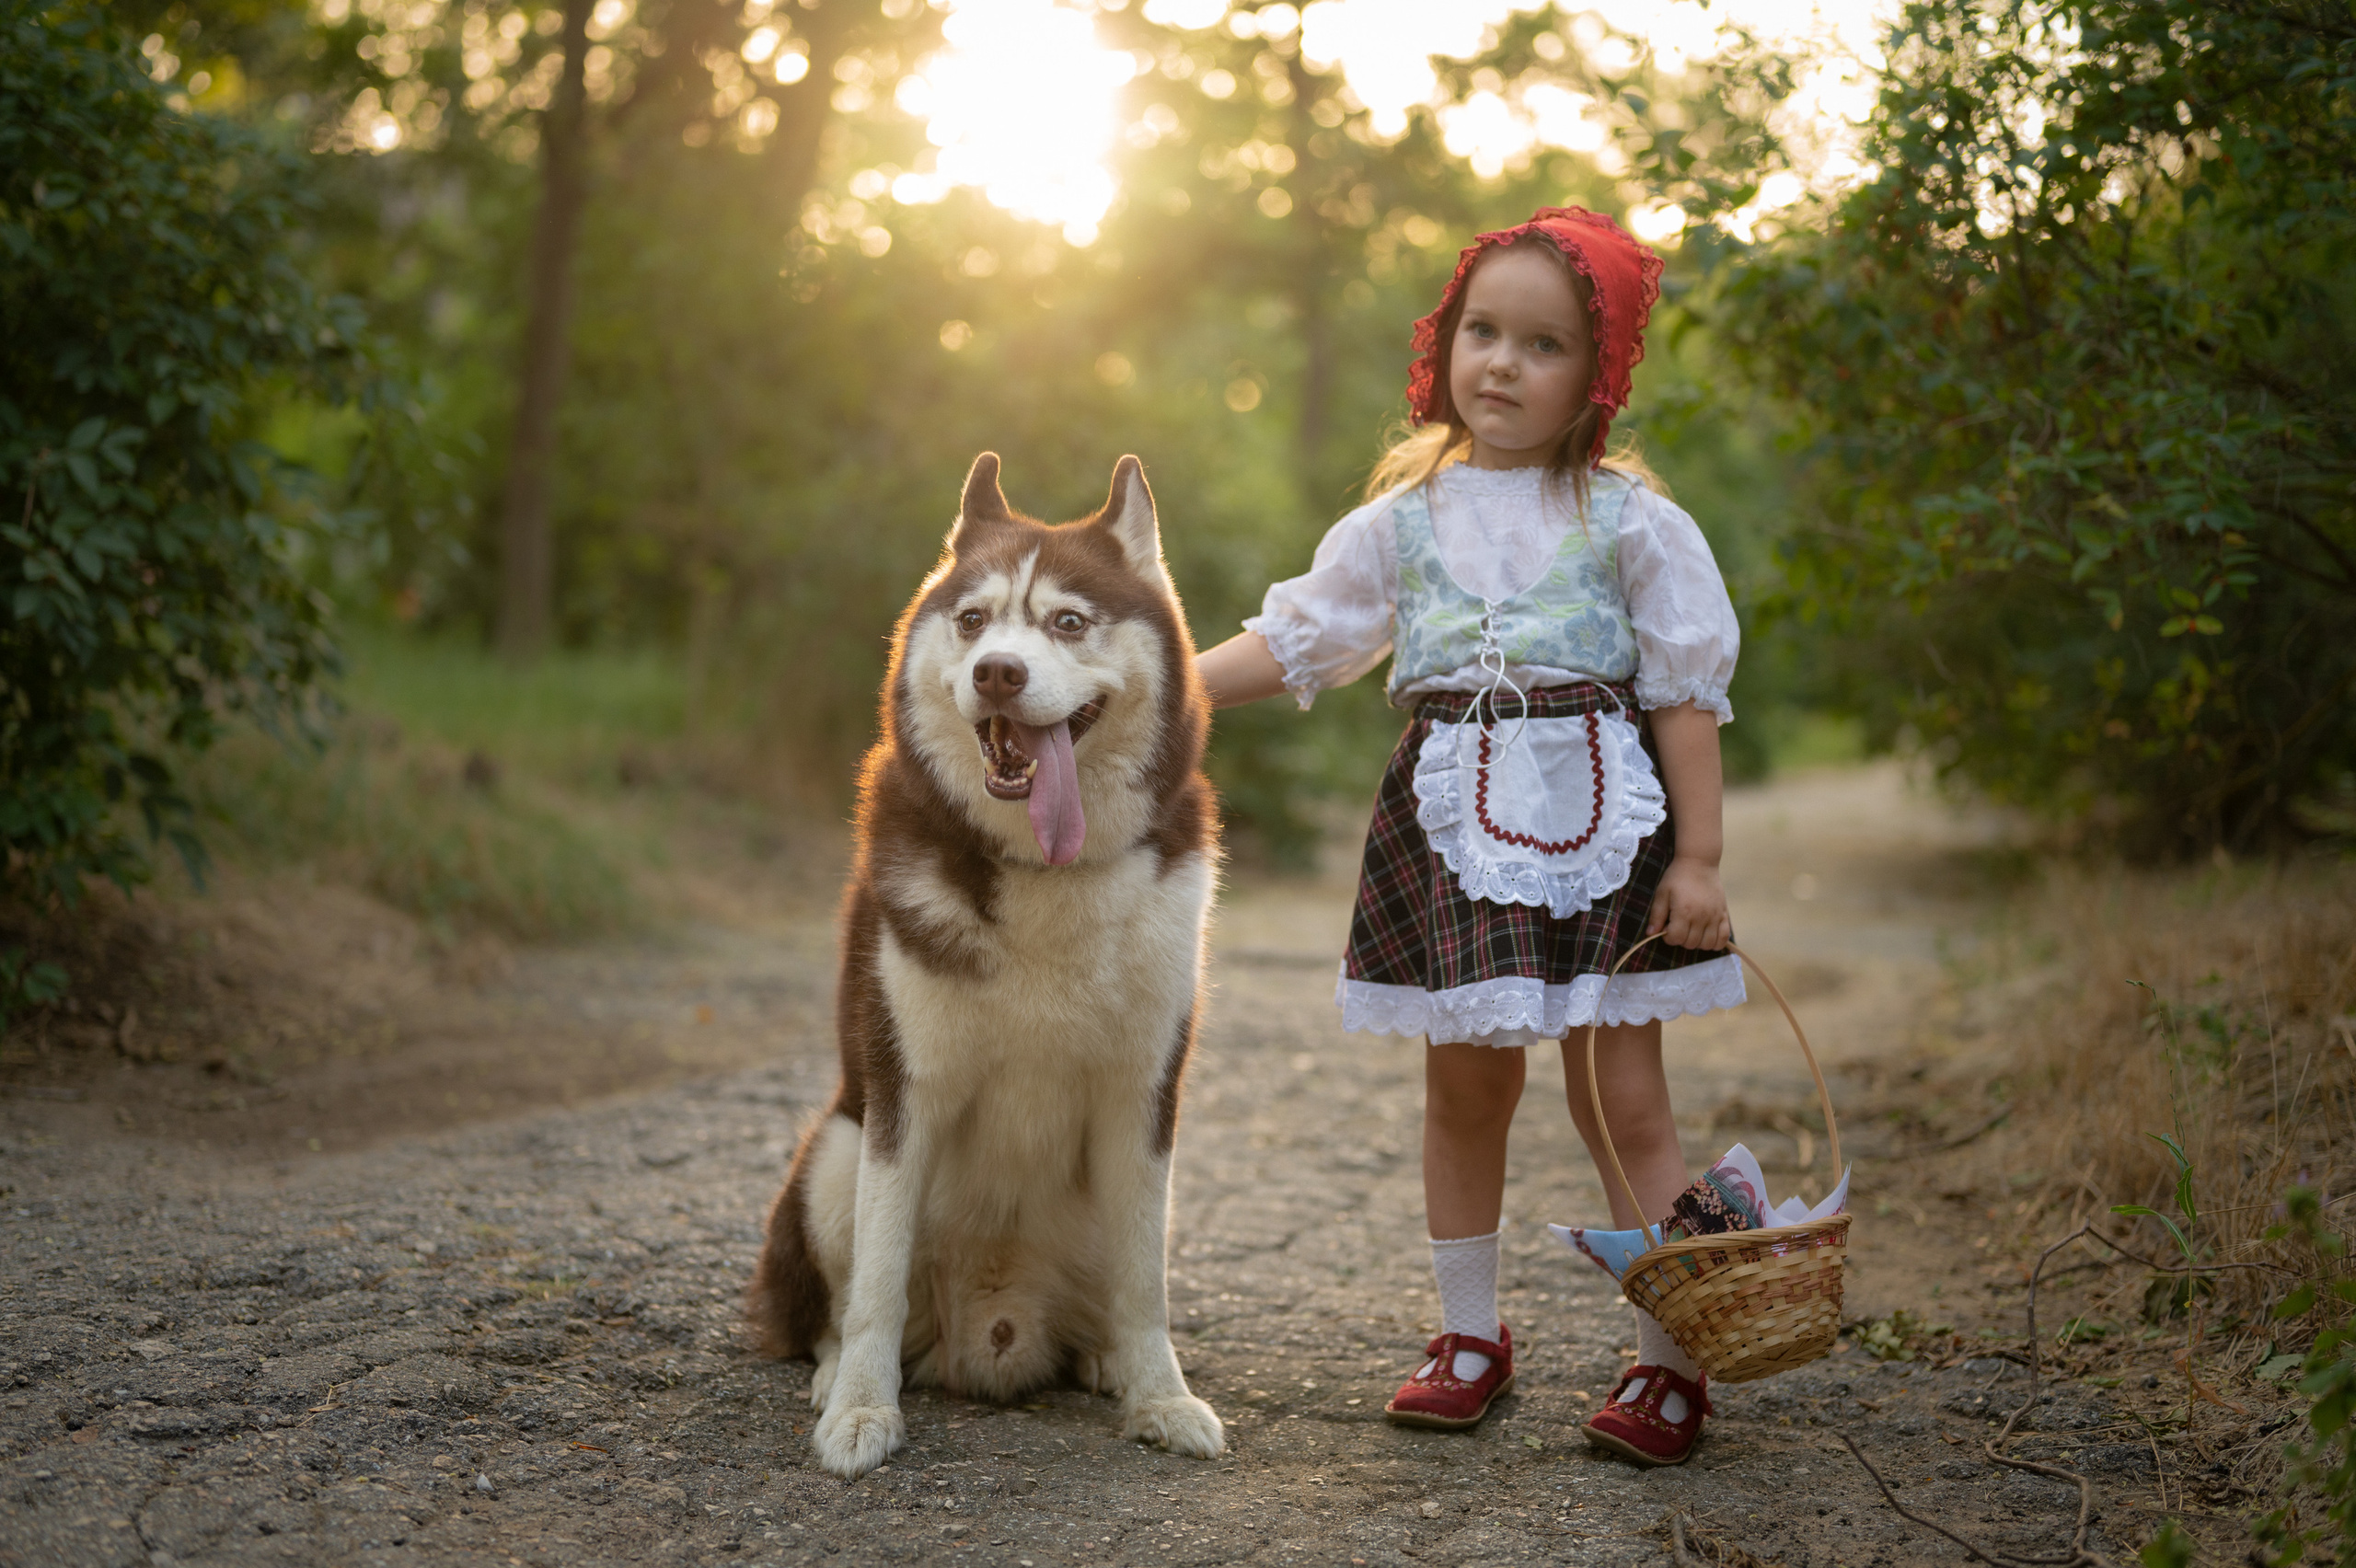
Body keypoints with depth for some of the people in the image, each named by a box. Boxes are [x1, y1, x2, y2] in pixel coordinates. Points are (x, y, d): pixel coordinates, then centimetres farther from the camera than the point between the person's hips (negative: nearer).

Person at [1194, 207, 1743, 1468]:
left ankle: (1666, 1361, 9)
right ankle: (1469, 1335, 25)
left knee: (1622, 1095, -1)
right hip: (1452, 821, 3)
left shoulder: (1628, 518, -1)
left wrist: (1698, 857, -5)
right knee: (1463, 1081, 9)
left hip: (1597, 817, -3)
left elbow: (1687, 694, -1)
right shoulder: (1404, 519, 7)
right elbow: (1294, 641, 11)